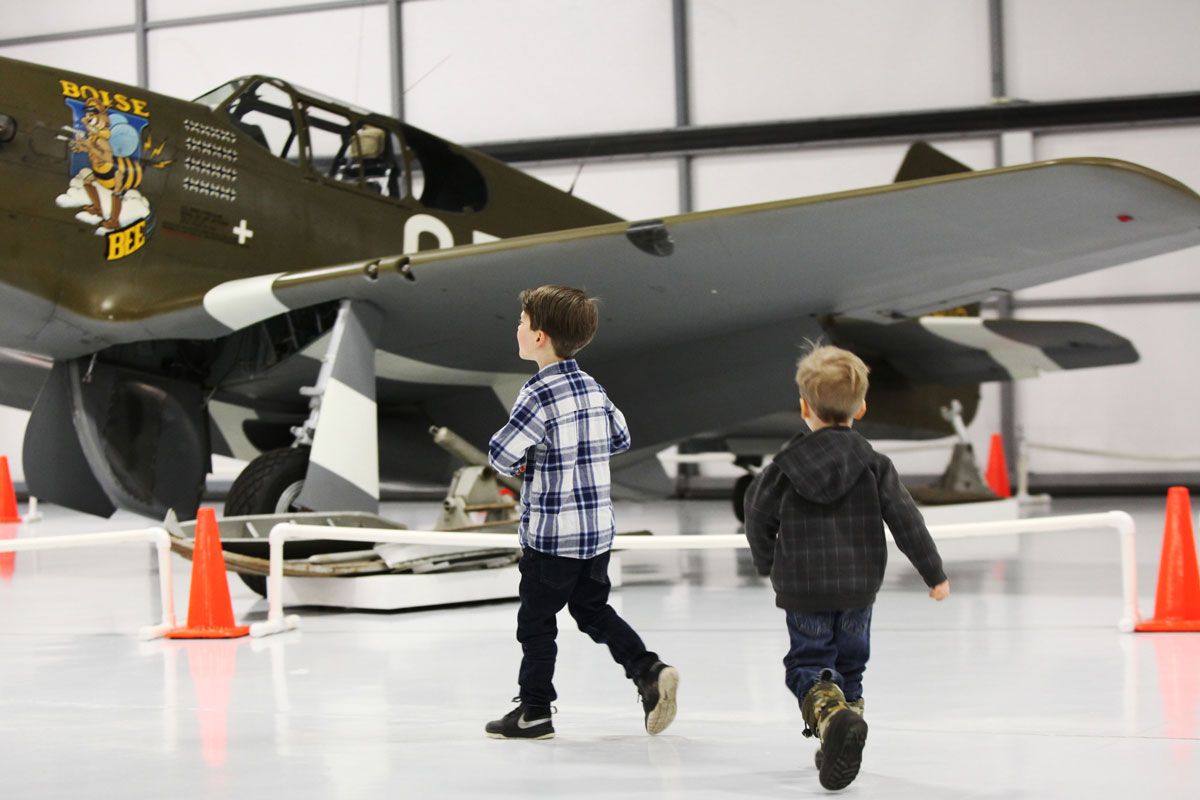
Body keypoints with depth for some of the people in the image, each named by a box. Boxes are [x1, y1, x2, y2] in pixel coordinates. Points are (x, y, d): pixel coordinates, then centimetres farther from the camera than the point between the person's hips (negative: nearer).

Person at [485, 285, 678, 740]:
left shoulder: (539, 395, -19)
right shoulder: (592, 387, 5)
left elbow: (500, 454, -19)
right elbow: (620, 438, 18)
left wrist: (520, 464, 3)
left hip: (551, 535, -7)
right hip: (599, 529, 7)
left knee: (536, 620, 6)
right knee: (592, 609, 21)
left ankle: (534, 711, 14)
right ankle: (648, 670, 6)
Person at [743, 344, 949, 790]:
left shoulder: (785, 466, -5)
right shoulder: (874, 465, -4)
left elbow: (760, 519, 3)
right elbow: (905, 519, -4)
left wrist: (768, 565, 22)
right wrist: (934, 573, 5)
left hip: (803, 589, -2)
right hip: (859, 587, 2)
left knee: (807, 664, 4)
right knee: (850, 662, 18)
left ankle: (830, 711, -27)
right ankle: (840, 742, 17)